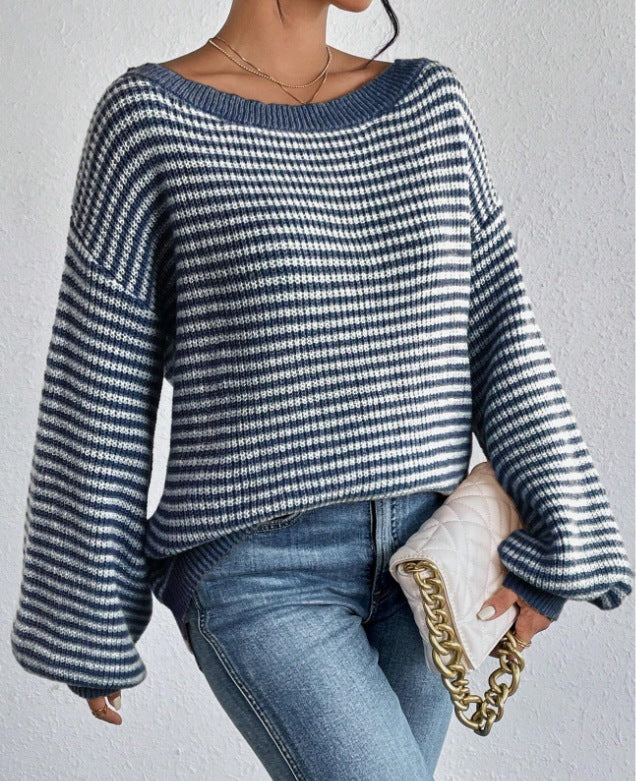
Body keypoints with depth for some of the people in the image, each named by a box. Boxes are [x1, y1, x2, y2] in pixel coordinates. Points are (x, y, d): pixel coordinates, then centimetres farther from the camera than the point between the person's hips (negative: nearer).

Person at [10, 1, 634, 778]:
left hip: (420, 564, 5)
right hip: (260, 579, -5)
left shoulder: (431, 105, 6)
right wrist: (88, 624, -1)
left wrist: (559, 540, -4)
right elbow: (100, 392, -6)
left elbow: (496, 323, 4)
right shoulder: (150, 119, -8)